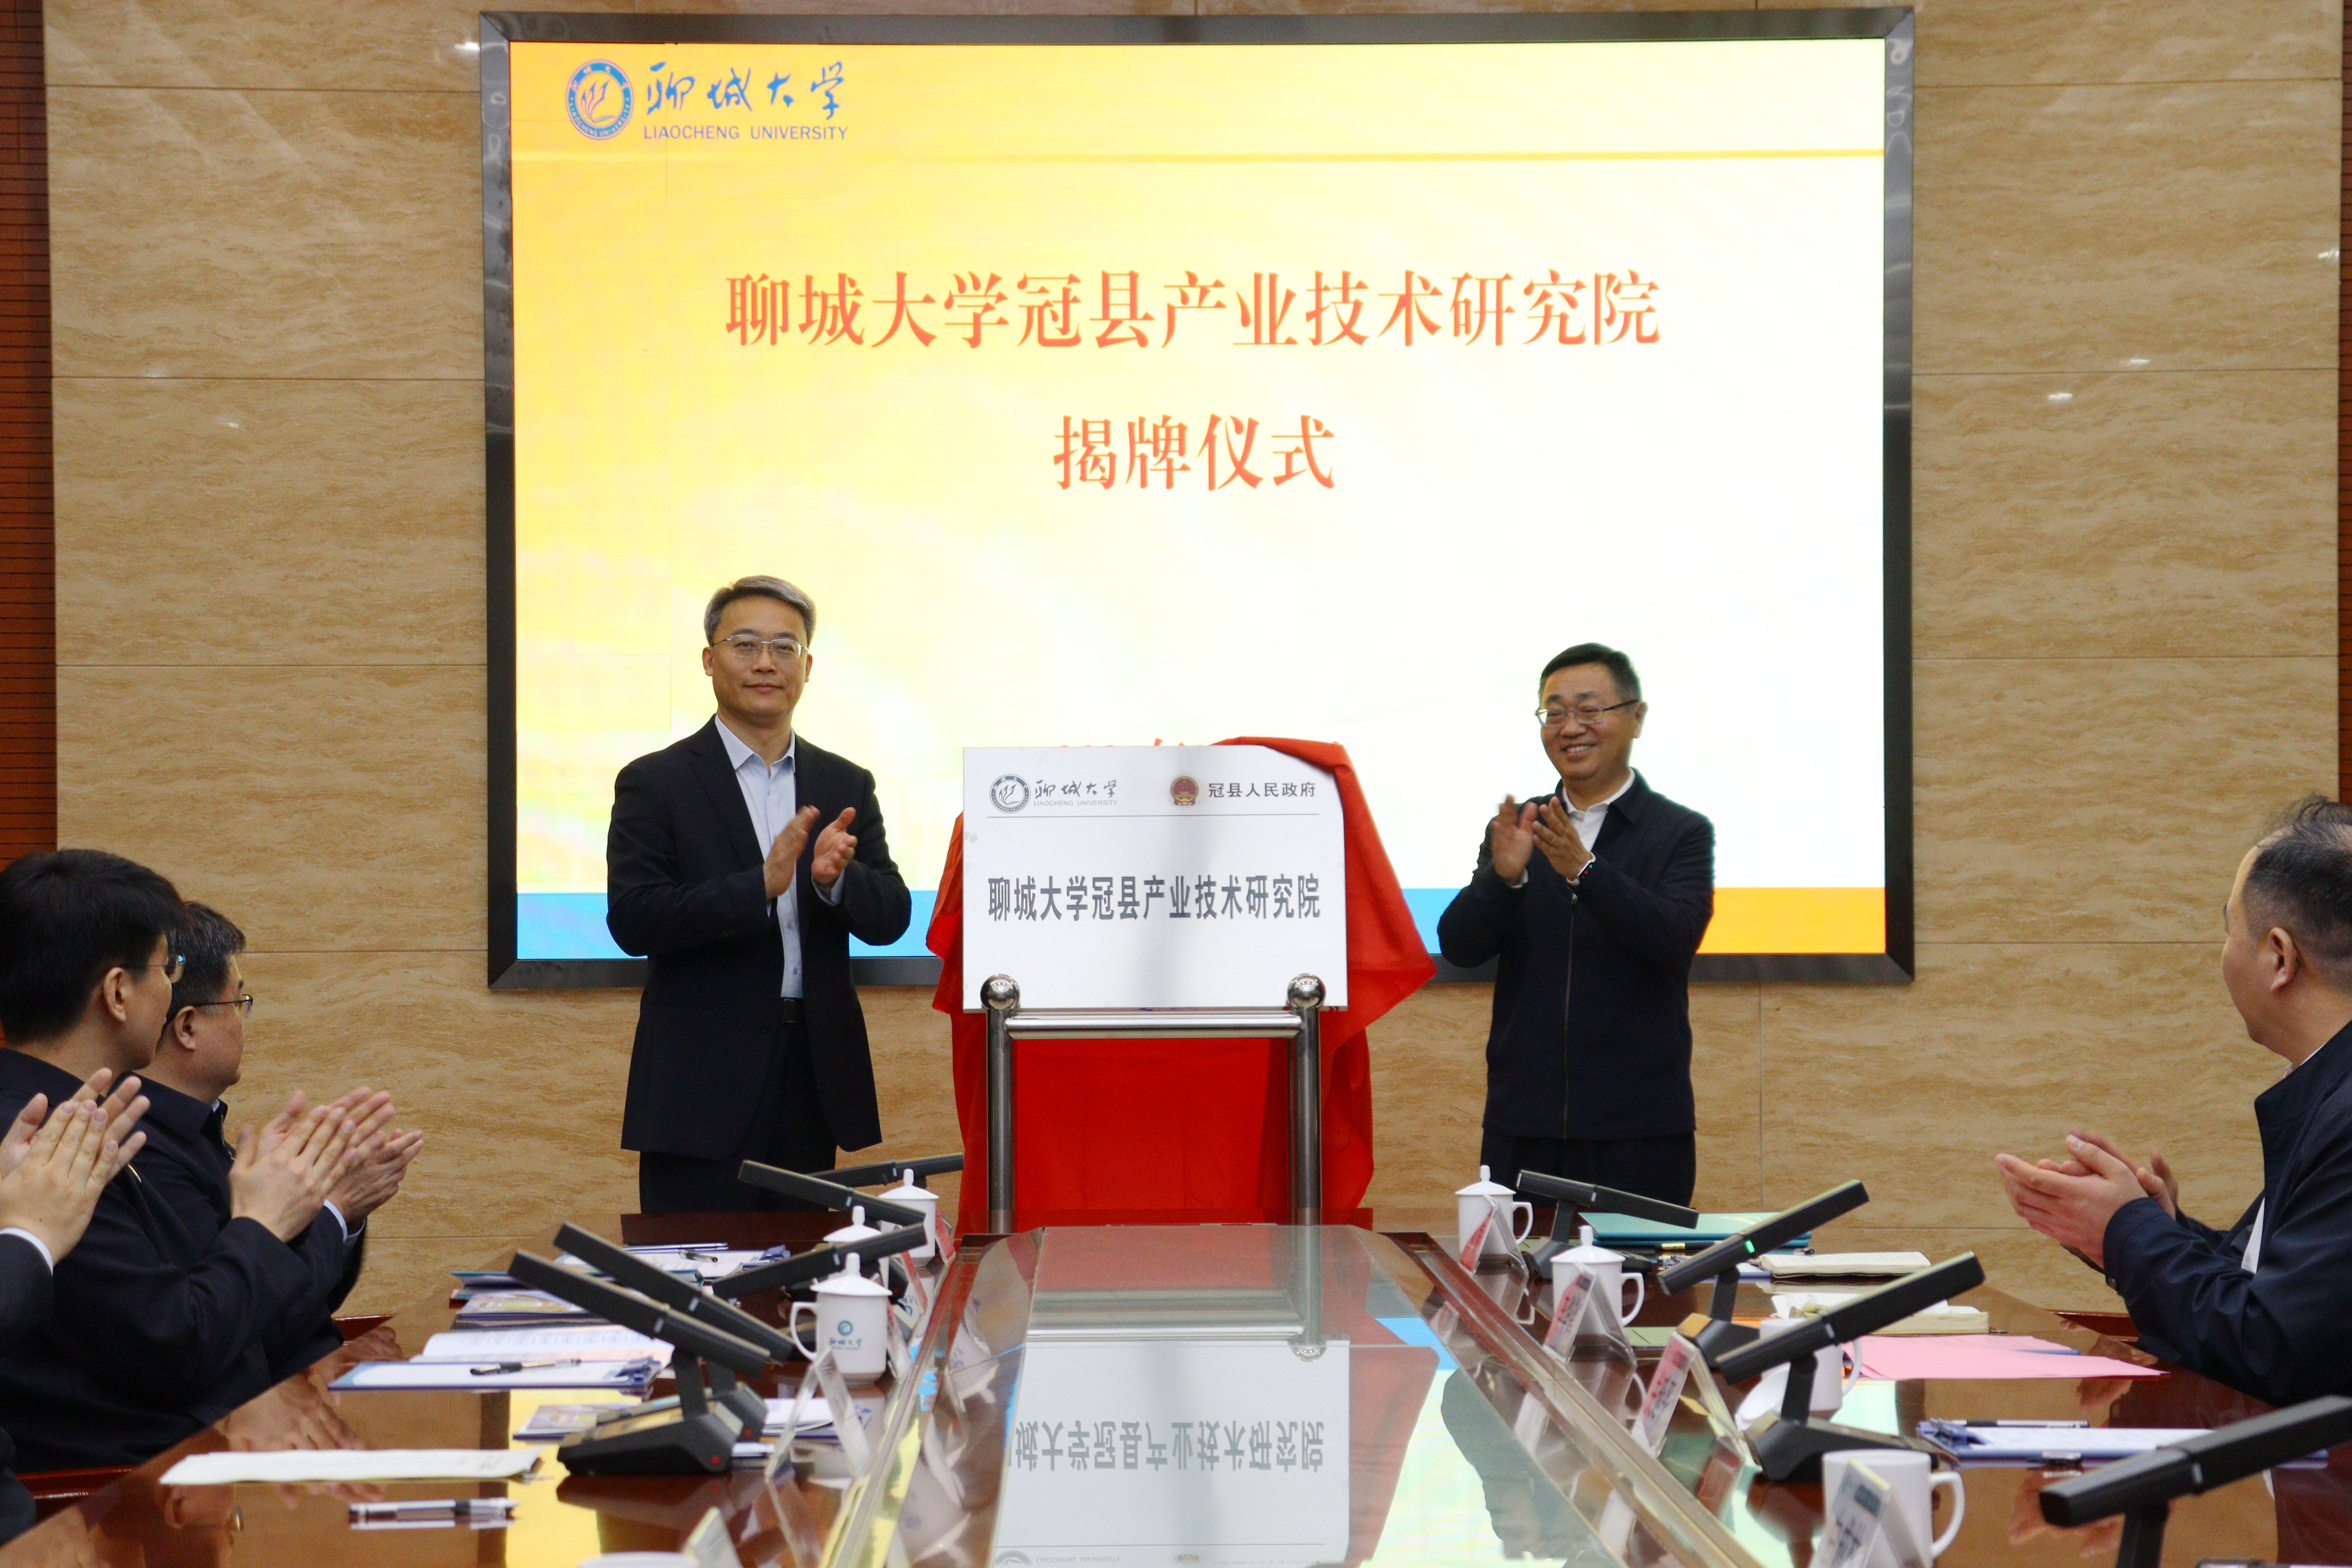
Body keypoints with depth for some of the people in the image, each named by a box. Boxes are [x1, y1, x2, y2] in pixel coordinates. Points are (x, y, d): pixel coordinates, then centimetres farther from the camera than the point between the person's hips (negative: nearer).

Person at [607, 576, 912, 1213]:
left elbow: (890, 918, 6)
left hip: (814, 1081, 4)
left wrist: (835, 878, -16)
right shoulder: (655, 783, 0)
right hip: (703, 1086, -4)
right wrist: (760, 885, -23)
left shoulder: (846, 786, 12)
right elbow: (632, 920, -12)